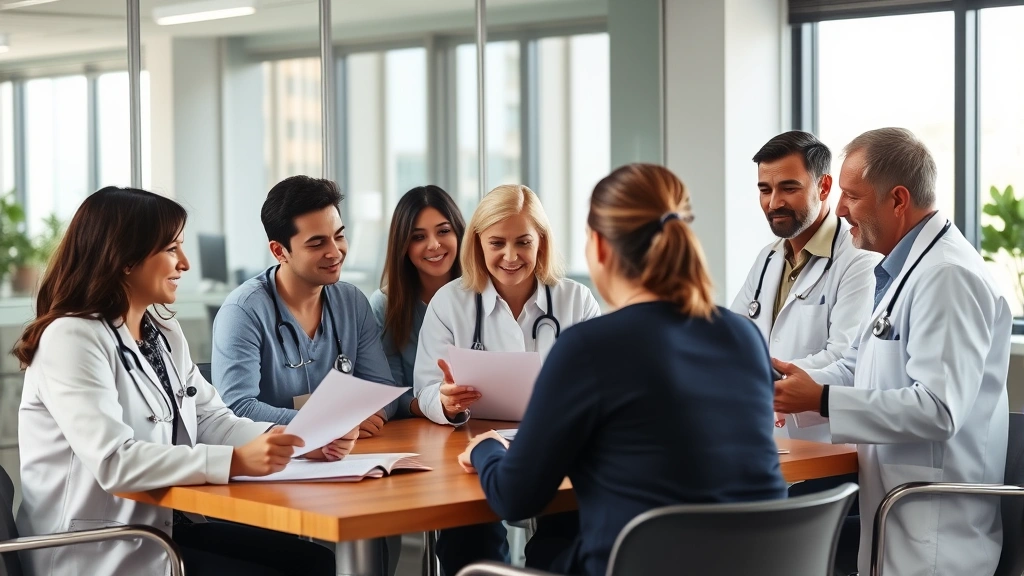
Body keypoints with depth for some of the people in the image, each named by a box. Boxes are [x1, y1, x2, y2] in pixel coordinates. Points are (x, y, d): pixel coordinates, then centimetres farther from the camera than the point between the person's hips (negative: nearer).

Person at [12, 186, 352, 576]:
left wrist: (301, 441, -9)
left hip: (161, 529, 9)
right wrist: (237, 461, -35)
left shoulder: (164, 331, 11)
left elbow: (210, 420, 8)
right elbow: (113, 462, -29)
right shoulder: (71, 340, -18)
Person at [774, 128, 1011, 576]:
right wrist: (790, 389, 2)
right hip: (896, 514, 10)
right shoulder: (904, 268, 14)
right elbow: (859, 367, 20)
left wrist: (821, 400, -22)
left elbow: (938, 409, -27)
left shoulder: (948, 275, -19)